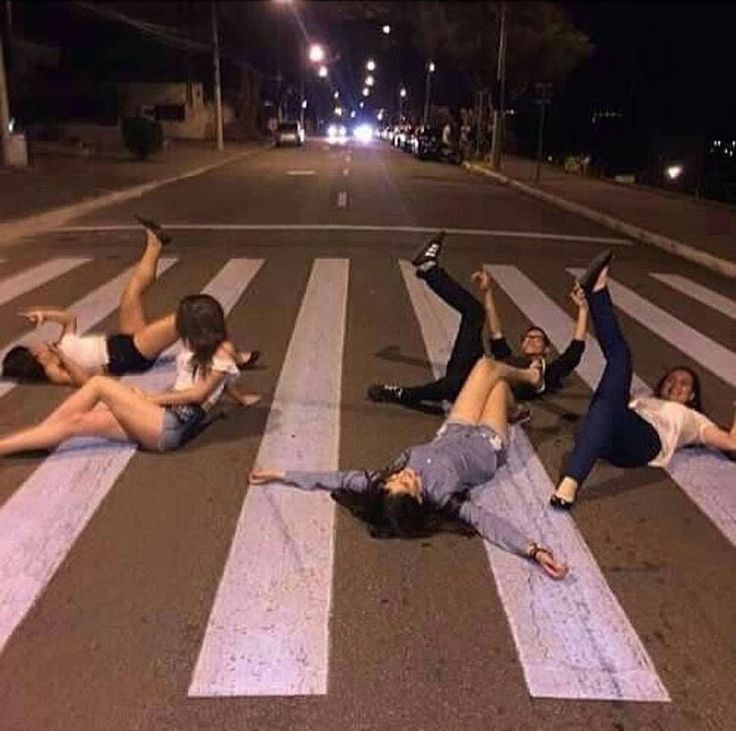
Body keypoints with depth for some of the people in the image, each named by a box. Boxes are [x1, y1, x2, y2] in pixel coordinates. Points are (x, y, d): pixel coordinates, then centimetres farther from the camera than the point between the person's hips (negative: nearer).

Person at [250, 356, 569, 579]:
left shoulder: (383, 487, -36)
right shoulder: (441, 493, -46)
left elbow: (340, 479, -30)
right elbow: (487, 522, -53)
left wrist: (279, 474, -27)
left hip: (453, 436, 4)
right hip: (485, 446, -3)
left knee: (487, 365, 16)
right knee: (495, 373, 16)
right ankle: (525, 377, 54)